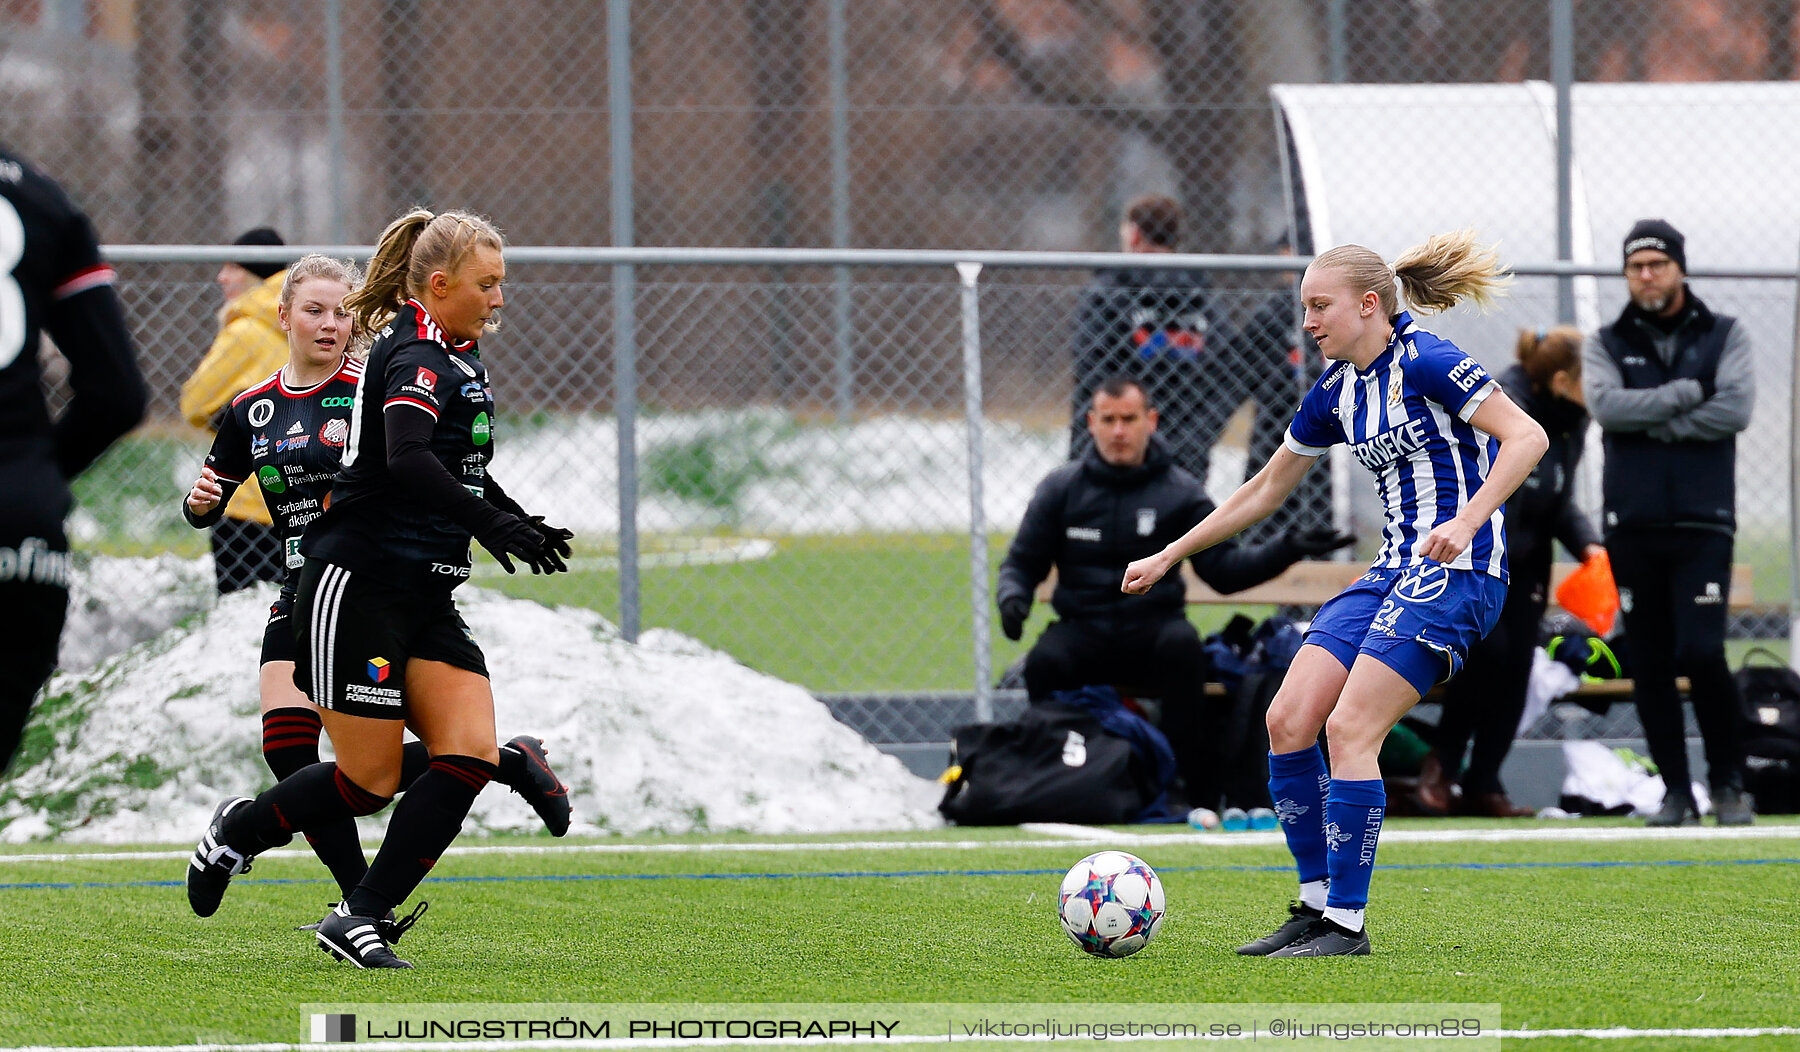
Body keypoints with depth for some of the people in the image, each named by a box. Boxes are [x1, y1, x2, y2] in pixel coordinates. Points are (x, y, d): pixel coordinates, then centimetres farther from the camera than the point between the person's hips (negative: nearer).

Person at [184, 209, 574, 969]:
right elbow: (407, 462, -32)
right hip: (357, 589, -9)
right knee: (369, 783, -4)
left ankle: (360, 919, -6)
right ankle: (239, 830, 23)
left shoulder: (456, 356, 16)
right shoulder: (414, 357, -14)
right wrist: (493, 525, -40)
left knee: (470, 756, -8)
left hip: (425, 599, 9)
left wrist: (519, 520, 19)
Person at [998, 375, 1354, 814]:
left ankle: (1200, 791, -31)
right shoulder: (1061, 489, 8)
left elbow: (1223, 569, 3)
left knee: (1181, 644, -36)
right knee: (1045, 661, -33)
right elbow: (1022, 563, 13)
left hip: (1154, 628, -1)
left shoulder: (1179, 492, 7)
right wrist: (1012, 597, -10)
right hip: (1083, 630, 1)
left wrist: (1288, 549, -11)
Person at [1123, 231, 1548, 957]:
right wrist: (1168, 557, 26)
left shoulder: (1425, 363, -11)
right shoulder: (1337, 390, 14)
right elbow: (1266, 489, 25)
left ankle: (1347, 923, -11)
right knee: (1287, 721, -2)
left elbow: (1526, 437, -17)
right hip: (1394, 569, 9)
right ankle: (1316, 906, 6)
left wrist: (1467, 521, -29)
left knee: (1350, 730, -17)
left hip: (1456, 570, -9)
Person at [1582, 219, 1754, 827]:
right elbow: (1607, 407, -9)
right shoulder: (1607, 346, 11)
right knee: (1649, 664, 1)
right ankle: (1676, 791, 9)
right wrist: (1685, 395, -10)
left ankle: (1728, 782, 1)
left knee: (1701, 652, -14)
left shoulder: (1724, 337, 8)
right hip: (1633, 526, 2)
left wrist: (1650, 422, -9)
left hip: (1702, 525, -2)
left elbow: (1734, 411, -9)